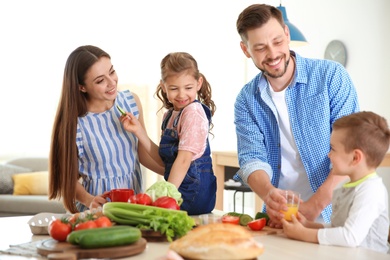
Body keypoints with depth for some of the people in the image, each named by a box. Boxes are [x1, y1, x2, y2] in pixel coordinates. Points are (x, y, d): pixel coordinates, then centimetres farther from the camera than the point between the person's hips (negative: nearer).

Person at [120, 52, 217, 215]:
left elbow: (184, 159, -17)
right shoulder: (169, 115, 14)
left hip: (193, 191, -8)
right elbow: (164, 159, 11)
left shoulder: (193, 112, -12)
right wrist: (138, 131, 6)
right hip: (178, 188, 8)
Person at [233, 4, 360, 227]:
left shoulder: (331, 76, -4)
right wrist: (269, 193, -24)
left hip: (332, 215, -2)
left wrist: (314, 205, -20)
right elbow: (251, 158, -2)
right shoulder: (246, 100, 6)